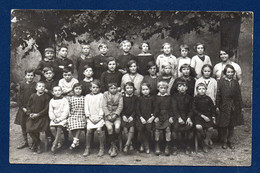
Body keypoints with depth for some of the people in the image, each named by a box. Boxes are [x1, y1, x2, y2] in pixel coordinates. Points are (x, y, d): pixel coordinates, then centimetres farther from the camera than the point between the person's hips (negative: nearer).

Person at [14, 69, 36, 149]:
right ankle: (25, 141, 26)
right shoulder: (21, 85, 2)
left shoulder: (36, 85, -5)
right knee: (23, 126, 11)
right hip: (23, 108, 3)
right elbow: (19, 97, 3)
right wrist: (22, 107, -6)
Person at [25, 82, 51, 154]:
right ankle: (38, 143, 6)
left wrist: (38, 114, -12)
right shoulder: (32, 96, 9)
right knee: (29, 129, -15)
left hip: (42, 116, -3)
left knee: (35, 129, -21)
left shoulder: (46, 97, -1)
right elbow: (28, 106, 14)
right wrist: (30, 113, -4)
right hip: (32, 116, 3)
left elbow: (46, 108, -5)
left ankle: (35, 143, 6)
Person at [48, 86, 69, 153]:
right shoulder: (51, 101, 10)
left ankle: (55, 144, -18)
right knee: (52, 128, -22)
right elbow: (50, 111, 9)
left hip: (62, 118, -3)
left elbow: (66, 111, -7)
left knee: (59, 127, -28)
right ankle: (59, 142, -6)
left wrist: (59, 119, -16)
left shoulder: (64, 100, -1)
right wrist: (53, 118, -9)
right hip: (54, 119, 3)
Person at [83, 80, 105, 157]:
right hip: (90, 117, 2)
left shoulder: (101, 96, 5)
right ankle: (87, 148, -3)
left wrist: (99, 117, -7)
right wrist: (89, 117, -3)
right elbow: (86, 108, 8)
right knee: (88, 130, -15)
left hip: (99, 117, -2)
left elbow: (101, 107, 1)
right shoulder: (87, 96, 12)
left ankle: (101, 148, -8)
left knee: (99, 129, -20)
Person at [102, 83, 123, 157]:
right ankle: (114, 147, -13)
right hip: (108, 115, 0)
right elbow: (104, 106, 1)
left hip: (116, 115, 0)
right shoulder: (105, 94, 9)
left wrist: (115, 115, -11)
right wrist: (108, 115, -11)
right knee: (109, 128, -26)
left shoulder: (119, 95, 9)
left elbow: (120, 106, 1)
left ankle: (113, 145, -9)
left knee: (117, 127, -27)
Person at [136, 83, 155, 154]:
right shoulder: (140, 98, 9)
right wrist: (141, 118, -7)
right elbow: (137, 109, 5)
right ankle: (146, 146, -5)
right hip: (141, 117, 1)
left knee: (149, 128, -20)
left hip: (149, 117, 0)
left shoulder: (152, 98, 8)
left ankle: (143, 144, 0)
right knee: (140, 128, -19)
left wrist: (152, 117, -7)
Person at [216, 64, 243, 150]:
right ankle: (224, 141, 19)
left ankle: (230, 141, 22)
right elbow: (218, 94, -4)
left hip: (234, 107, 3)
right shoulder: (221, 81, -3)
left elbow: (239, 95, 7)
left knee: (232, 125, 11)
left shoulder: (236, 82, 6)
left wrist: (241, 106, 5)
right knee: (223, 126, 5)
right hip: (224, 107, -2)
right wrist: (217, 106, -7)